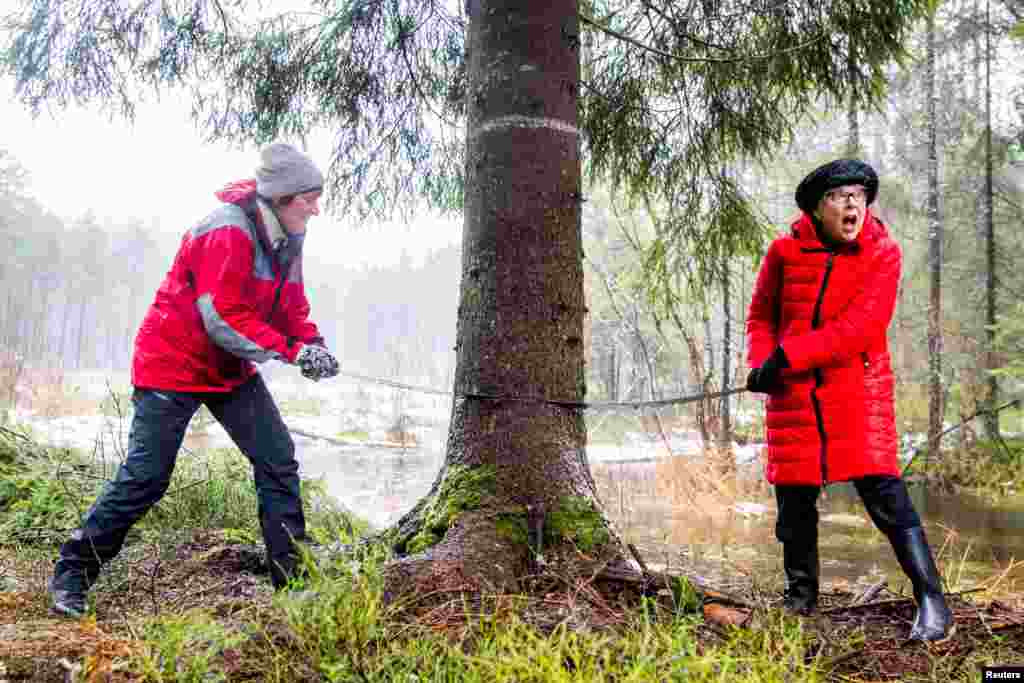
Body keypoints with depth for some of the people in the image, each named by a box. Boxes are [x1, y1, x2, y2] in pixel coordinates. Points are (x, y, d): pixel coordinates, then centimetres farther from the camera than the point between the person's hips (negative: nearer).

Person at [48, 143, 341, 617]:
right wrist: (292, 351, -28)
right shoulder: (228, 231, -25)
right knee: (144, 478, -4)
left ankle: (294, 577, 6)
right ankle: (71, 575, 15)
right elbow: (223, 319, -29)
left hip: (231, 368, 8)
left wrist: (313, 345, -11)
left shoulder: (285, 238, 2)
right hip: (174, 363, -8)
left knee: (279, 461, -1)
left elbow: (291, 308, 9)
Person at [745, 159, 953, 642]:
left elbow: (860, 327, -18)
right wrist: (761, 363, -10)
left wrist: (786, 356, -23)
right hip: (792, 394, 3)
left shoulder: (883, 253, -6)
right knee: (794, 498, 10)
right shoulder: (785, 251, 0)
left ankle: (932, 603, 2)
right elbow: (760, 316, 10)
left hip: (859, 389, -2)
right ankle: (801, 595, 30)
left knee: (883, 491, -11)